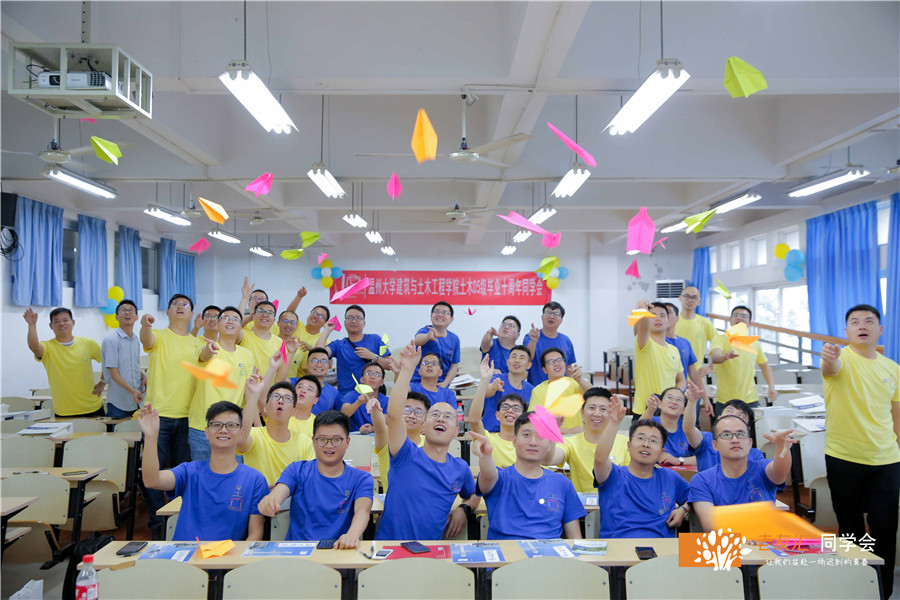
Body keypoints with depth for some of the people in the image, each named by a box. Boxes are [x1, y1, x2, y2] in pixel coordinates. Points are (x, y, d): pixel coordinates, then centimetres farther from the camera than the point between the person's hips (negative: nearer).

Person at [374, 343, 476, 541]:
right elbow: (393, 413, -18)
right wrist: (407, 370, -22)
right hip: (388, 546, -5)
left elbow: (472, 495, 28)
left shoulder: (460, 468, 8)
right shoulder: (407, 456, -3)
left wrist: (463, 509, 6)